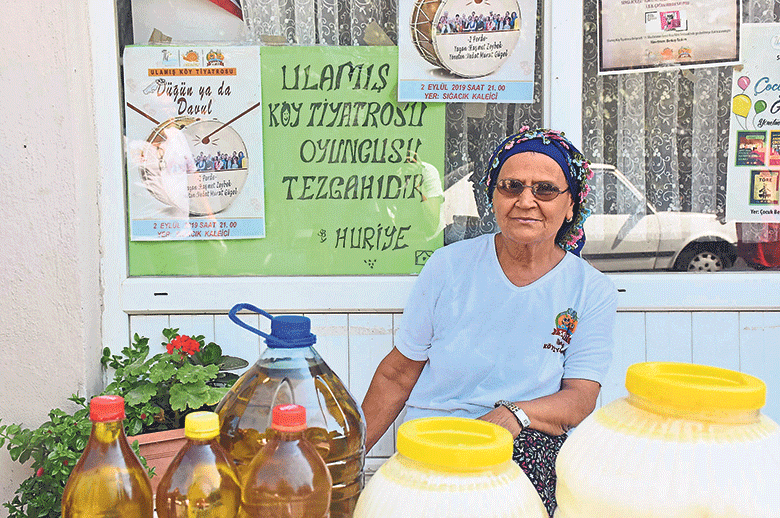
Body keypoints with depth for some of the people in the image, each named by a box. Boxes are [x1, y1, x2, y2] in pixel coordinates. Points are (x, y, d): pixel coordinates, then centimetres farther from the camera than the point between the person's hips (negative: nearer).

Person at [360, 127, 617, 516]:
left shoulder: (592, 291, 3)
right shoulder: (449, 266, 2)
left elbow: (581, 400, -3)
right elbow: (397, 375, 8)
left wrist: (514, 414, -24)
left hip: (529, 449, -1)